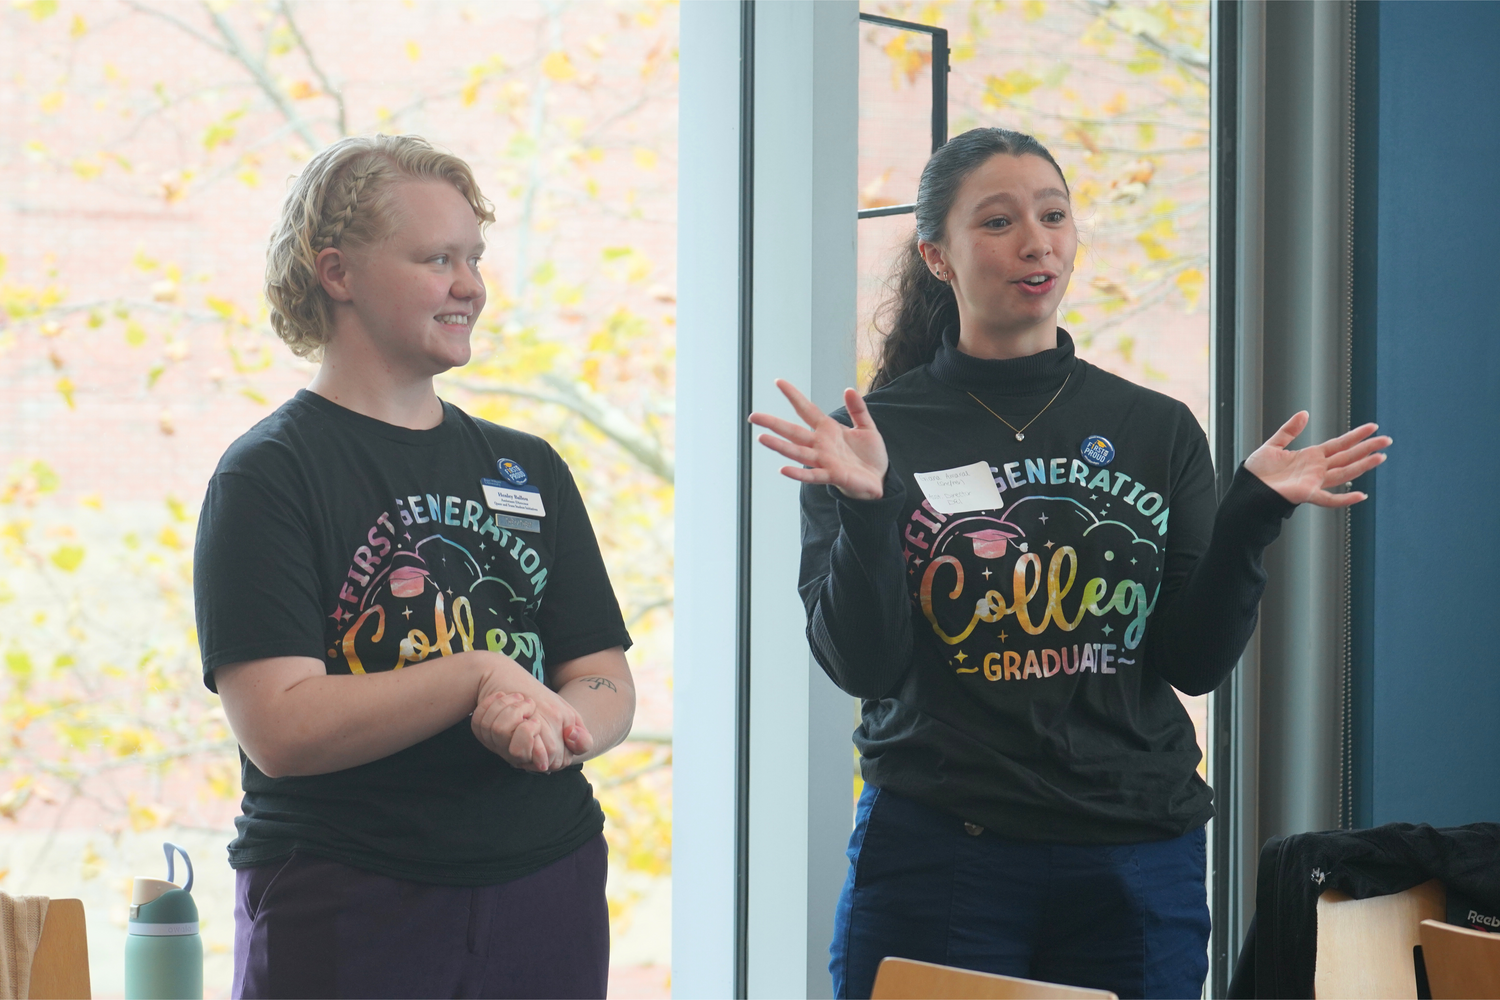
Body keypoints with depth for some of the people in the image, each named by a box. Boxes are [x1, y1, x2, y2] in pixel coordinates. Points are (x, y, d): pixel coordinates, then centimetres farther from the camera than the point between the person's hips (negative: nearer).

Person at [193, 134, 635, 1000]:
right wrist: (478, 677, -17)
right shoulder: (269, 475, -6)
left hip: (547, 895, 5)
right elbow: (279, 728, -16)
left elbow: (609, 688, 8)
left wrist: (553, 724, -14)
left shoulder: (530, 470, 12)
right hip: (346, 916, -5)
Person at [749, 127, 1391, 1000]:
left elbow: (1197, 662, 3)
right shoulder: (880, 431, -1)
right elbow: (861, 666, -8)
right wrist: (866, 508, -21)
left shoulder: (1158, 430, 6)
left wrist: (1253, 514, -9)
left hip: (1139, 860, 3)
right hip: (941, 854, -2)